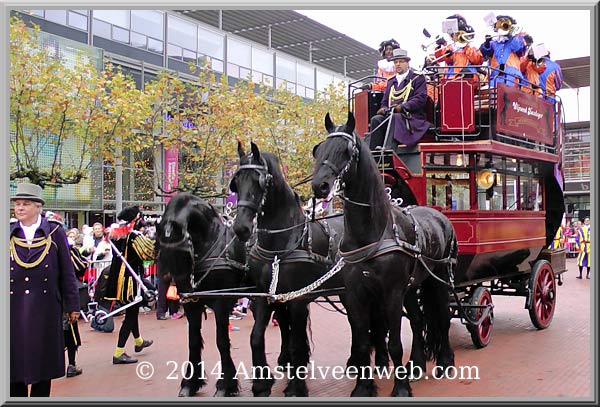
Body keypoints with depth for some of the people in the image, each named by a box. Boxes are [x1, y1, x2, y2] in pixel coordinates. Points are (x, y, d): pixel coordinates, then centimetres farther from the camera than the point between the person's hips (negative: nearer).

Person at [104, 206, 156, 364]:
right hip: (131, 279, -8)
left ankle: (139, 341, 44)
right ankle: (119, 353, 0)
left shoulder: (115, 235, 4)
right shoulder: (135, 237, -19)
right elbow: (152, 252, -18)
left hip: (118, 278, 8)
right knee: (131, 314, 0)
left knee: (131, 311, 24)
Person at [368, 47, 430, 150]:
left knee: (395, 117, -37)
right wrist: (385, 109, -1)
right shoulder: (391, 81, 28)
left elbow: (420, 99, -4)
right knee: (376, 119, -25)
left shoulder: (418, 78, 11)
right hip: (391, 115, 5)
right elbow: (384, 102, 25)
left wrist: (402, 107, -19)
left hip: (411, 117, -5)